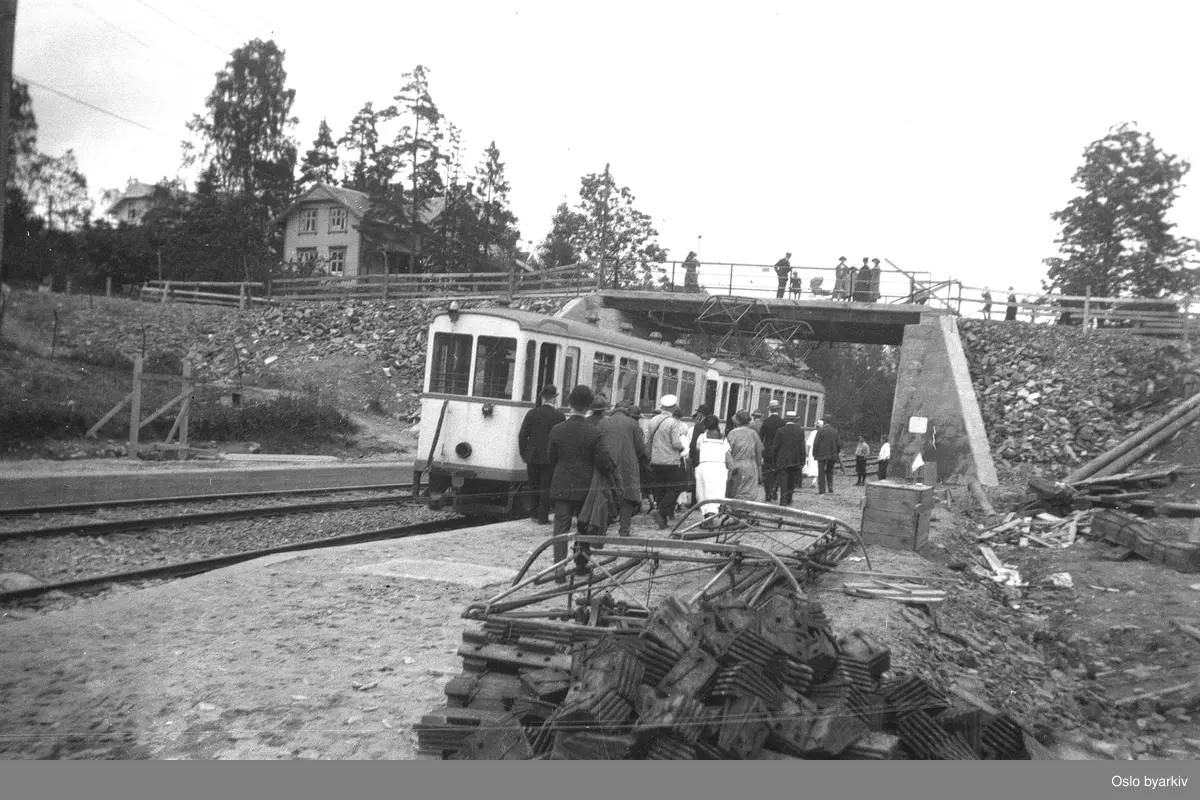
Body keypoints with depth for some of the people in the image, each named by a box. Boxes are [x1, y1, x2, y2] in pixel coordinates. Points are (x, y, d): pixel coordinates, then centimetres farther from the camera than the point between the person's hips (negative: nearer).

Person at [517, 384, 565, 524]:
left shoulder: (532, 413, -3)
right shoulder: (559, 416, -9)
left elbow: (522, 436, -1)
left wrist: (524, 454, 8)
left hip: (532, 457, 2)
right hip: (550, 459, -2)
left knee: (533, 486, 17)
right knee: (546, 488, 4)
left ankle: (534, 513, 24)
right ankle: (542, 517, 5)